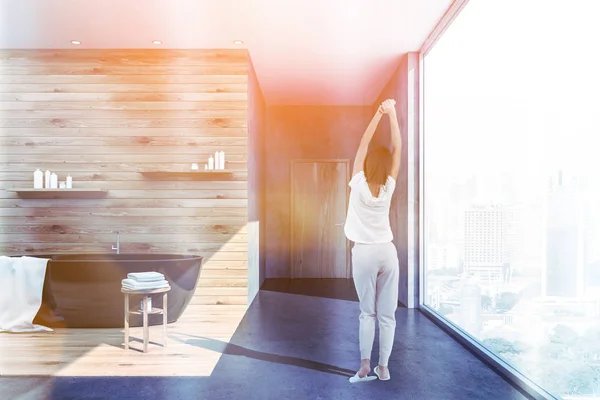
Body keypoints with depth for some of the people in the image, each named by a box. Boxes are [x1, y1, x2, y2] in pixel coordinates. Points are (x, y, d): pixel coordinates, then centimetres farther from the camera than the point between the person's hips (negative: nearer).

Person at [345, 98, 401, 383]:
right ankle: (383, 367, 14)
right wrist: (392, 113, -1)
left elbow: (363, 144, -5)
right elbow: (397, 148, -2)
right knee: (387, 314, 7)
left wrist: (379, 114, -2)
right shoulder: (388, 188, -6)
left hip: (364, 253, -2)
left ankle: (365, 367, 7)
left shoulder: (358, 184, -11)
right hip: (387, 252, 2)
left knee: (367, 313, 6)